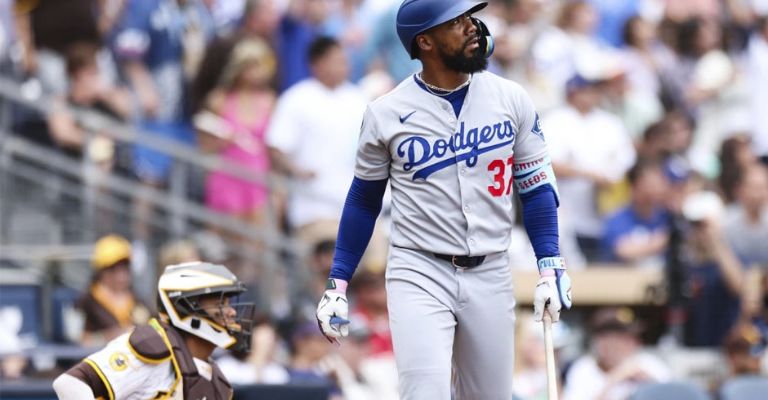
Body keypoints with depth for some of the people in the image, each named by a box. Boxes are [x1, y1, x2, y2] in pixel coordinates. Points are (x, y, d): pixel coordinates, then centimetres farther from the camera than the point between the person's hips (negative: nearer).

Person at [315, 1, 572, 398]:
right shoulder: (386, 114, -4)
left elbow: (535, 184, 8)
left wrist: (550, 264, -2)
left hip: (490, 276, 3)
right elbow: (363, 200, 7)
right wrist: (337, 283, 5)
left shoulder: (510, 98, 1)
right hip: (419, 274, -3)